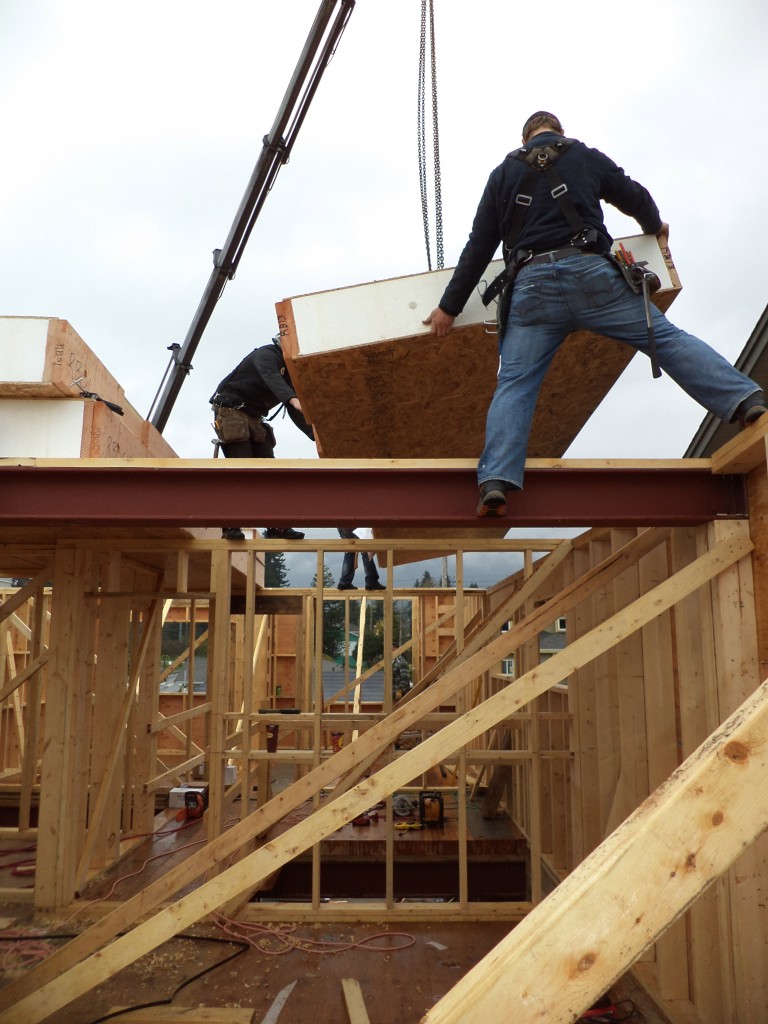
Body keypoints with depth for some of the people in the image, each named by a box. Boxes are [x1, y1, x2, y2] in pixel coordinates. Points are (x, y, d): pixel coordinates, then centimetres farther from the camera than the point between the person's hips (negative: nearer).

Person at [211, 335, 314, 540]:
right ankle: (231, 526, -17)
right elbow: (271, 377, -36)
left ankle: (276, 526, 0)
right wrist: (293, 398, -53)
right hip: (230, 411, -9)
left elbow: (295, 411, 6)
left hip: (254, 418, 9)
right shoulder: (267, 354, -11)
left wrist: (314, 434, -8)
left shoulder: (289, 372, 14)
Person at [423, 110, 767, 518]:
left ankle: (496, 481, -20)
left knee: (514, 384, -4)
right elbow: (635, 197, 26)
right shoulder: (585, 156, 19)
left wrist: (449, 307, 20)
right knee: (667, 338, 3)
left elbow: (478, 248, 17)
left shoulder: (503, 172, 21)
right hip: (590, 274, 0)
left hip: (532, 285, 1)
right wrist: (655, 227, 48)